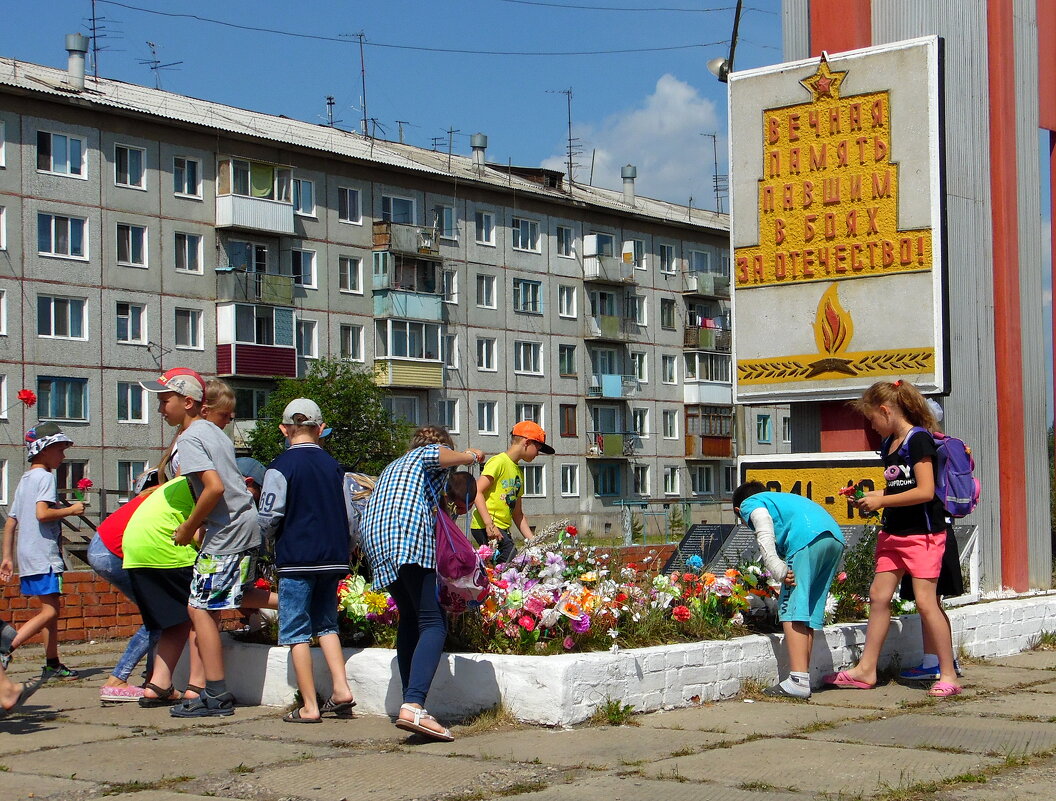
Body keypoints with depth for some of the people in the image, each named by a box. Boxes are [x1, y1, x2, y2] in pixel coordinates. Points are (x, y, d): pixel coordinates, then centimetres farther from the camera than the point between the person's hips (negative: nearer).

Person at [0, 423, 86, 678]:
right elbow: (42, 513, -22)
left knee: (52, 609, 12)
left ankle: (52, 663, 13)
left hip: (28, 556, 10)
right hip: (44, 555, -10)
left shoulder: (24, 480, 20)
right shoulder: (45, 477, -8)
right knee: (50, 610, -13)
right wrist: (71, 510, -8)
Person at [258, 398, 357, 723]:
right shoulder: (334, 466, 5)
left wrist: (269, 538, 12)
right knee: (326, 623, 19)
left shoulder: (281, 467, -9)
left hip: (296, 559, -5)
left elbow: (268, 518, -10)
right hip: (333, 559, 5)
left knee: (296, 631, 2)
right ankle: (341, 688, 7)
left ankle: (309, 706, 1)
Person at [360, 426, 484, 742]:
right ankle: (414, 706, -30)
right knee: (433, 623, -12)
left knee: (410, 617, 20)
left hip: (374, 539, 8)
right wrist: (470, 456, 9)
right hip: (410, 538, -8)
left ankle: (409, 701, 14)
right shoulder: (432, 452, 16)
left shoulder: (394, 466, 37)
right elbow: (437, 456, -8)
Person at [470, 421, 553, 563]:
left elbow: (518, 514, 26)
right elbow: (477, 492, -14)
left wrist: (532, 540, 17)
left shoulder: (519, 471, 24)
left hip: (503, 529, 9)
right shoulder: (499, 462, -4)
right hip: (485, 528, -9)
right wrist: (490, 524, -22)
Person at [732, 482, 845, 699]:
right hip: (836, 538, 8)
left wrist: (779, 571, -11)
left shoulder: (749, 504, 19)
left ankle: (798, 681, -15)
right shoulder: (783, 498, 41)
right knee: (810, 611, 12)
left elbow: (765, 535, -3)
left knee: (791, 609, -7)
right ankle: (804, 677, 11)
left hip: (807, 539, -8)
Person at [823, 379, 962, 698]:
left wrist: (882, 501, -16)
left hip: (922, 532, -9)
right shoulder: (889, 444, 11)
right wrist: (875, 495, 3)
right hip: (893, 531, 9)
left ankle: (948, 675, 0)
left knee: (925, 601, -9)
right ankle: (866, 669, 13)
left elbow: (925, 491, -22)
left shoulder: (918, 440, -15)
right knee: (879, 595, 7)